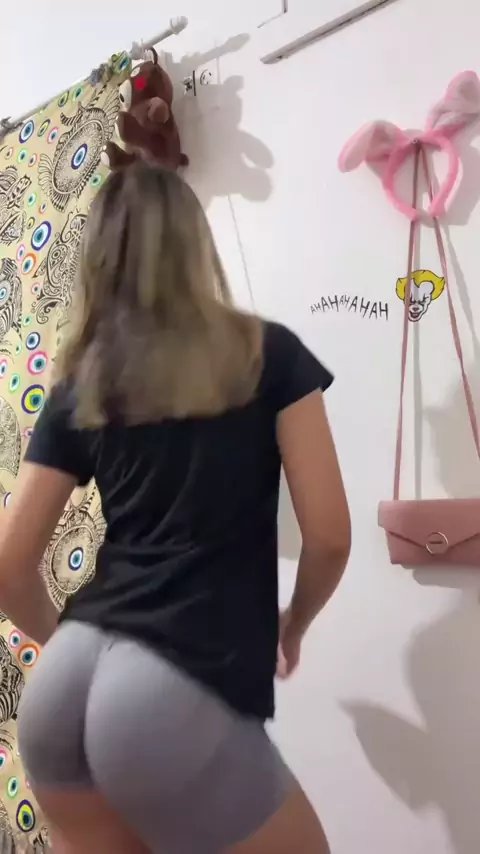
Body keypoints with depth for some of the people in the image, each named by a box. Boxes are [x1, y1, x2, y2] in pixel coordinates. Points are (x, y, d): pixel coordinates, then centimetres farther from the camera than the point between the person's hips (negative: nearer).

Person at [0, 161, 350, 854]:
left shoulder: (79, 387, 7)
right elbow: (329, 535, -2)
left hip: (59, 687, 5)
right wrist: (293, 624, 17)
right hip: (180, 698, -4)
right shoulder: (269, 353, -1)